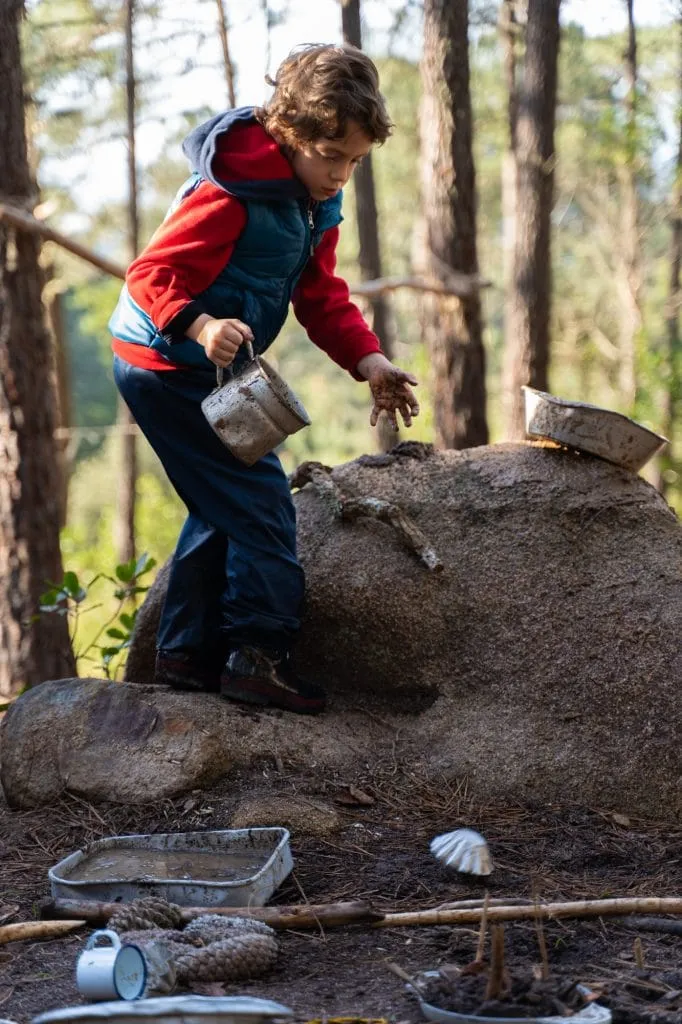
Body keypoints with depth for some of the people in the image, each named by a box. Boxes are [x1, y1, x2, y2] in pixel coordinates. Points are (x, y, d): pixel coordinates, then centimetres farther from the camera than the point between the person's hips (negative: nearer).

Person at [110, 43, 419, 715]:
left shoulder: (315, 205, 5)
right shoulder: (230, 196, -24)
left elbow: (322, 296, 9)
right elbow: (153, 275, -26)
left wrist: (369, 361, -6)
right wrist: (200, 325, -44)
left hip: (203, 371, 10)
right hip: (166, 371, -10)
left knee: (223, 508, 17)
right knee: (260, 501, -11)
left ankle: (187, 654, 24)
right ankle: (257, 655, -8)